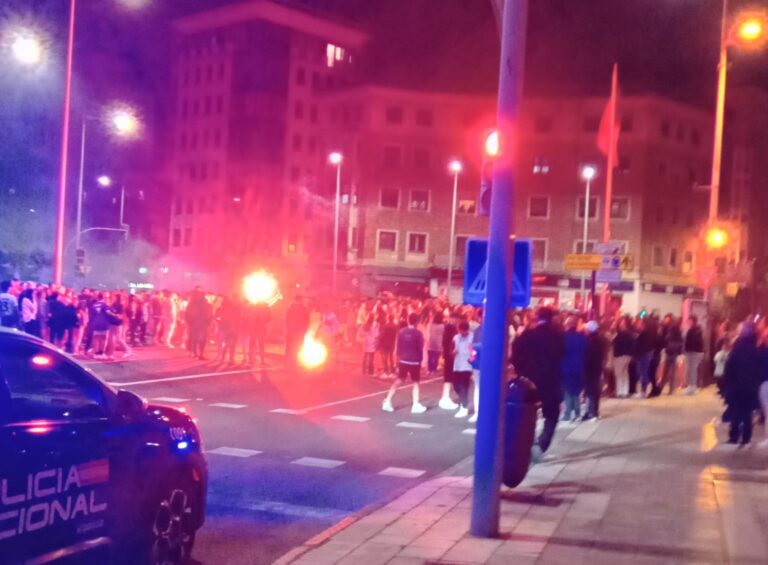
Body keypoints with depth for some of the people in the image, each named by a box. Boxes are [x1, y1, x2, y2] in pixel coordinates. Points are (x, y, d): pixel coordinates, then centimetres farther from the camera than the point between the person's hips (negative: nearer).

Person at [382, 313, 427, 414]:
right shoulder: (418, 333, -11)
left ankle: (387, 402, 11)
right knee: (416, 383, 8)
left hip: (403, 360, 4)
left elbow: (398, 347, 7)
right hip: (414, 361, -4)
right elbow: (420, 348, -10)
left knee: (399, 381, 16)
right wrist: (421, 359, 3)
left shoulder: (401, 332, 2)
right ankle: (416, 405, 1)